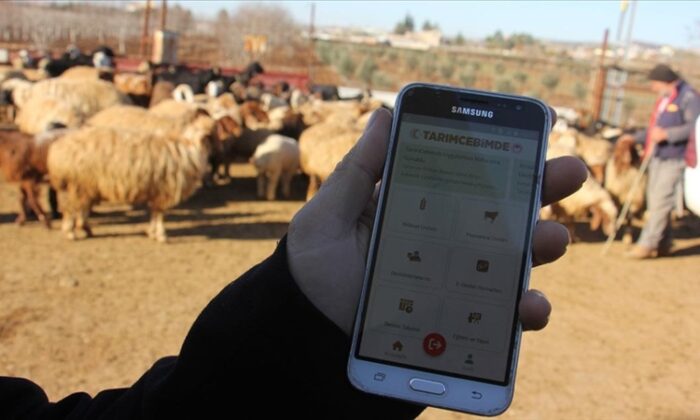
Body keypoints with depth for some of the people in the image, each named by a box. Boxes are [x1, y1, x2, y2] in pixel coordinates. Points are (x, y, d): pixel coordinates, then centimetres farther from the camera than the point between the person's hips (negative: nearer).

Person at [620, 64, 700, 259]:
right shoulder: (664, 99, 18)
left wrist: (666, 134, -26)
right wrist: (635, 137, 23)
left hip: (674, 159, -9)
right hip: (657, 157, 9)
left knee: (661, 201, -11)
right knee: (655, 200, 10)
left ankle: (647, 244, -10)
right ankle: (663, 244, 19)